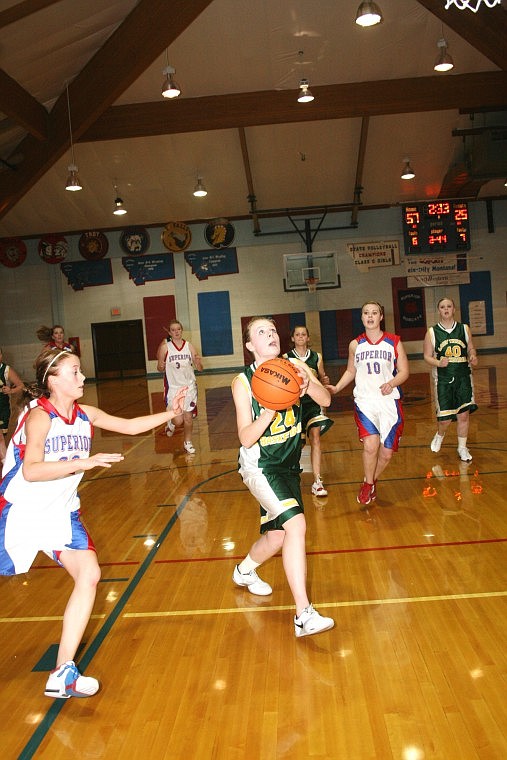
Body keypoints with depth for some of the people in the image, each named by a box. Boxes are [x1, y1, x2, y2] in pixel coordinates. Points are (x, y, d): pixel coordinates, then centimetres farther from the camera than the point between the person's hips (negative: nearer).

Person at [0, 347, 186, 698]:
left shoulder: (85, 414, 1)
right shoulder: (39, 416, -19)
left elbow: (129, 426, 11)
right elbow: (30, 471, -29)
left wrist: (171, 413, 3)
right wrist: (83, 462, -35)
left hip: (61, 513, 6)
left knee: (89, 575, -7)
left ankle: (63, 675, 0)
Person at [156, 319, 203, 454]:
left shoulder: (189, 346, 1)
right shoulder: (165, 347, -6)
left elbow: (199, 369, 4)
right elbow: (160, 368, 1)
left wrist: (198, 362, -17)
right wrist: (161, 366, -21)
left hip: (189, 386, 2)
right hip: (173, 387, -2)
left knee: (188, 418, 7)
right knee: (178, 420, -6)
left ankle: (188, 442, 28)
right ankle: (171, 423, 29)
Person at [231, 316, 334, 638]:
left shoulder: (296, 367, -4)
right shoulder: (243, 382, -15)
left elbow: (325, 400, -18)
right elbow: (246, 438, -19)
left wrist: (307, 384, -38)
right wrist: (271, 409, -34)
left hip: (288, 465, 6)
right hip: (259, 465, -5)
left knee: (276, 537, 15)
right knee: (296, 523, -25)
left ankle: (245, 571, 48)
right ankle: (304, 614, -21)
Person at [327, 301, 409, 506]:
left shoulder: (394, 342, 1)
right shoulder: (355, 344, 6)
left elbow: (404, 372, 2)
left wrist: (391, 384, -18)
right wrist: (336, 388, 2)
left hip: (389, 401, 1)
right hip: (364, 401, 0)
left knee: (387, 452, 4)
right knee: (371, 444, -21)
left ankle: (372, 481, 33)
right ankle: (367, 485, 4)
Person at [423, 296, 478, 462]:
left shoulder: (464, 329, 5)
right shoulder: (432, 332, -1)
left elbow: (471, 349, 14)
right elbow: (427, 356, 1)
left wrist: (473, 357, -8)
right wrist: (438, 363, -19)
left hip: (463, 377, 2)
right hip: (443, 379, -2)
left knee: (464, 414, 1)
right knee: (445, 418, -1)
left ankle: (462, 448, 20)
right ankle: (440, 435, 34)